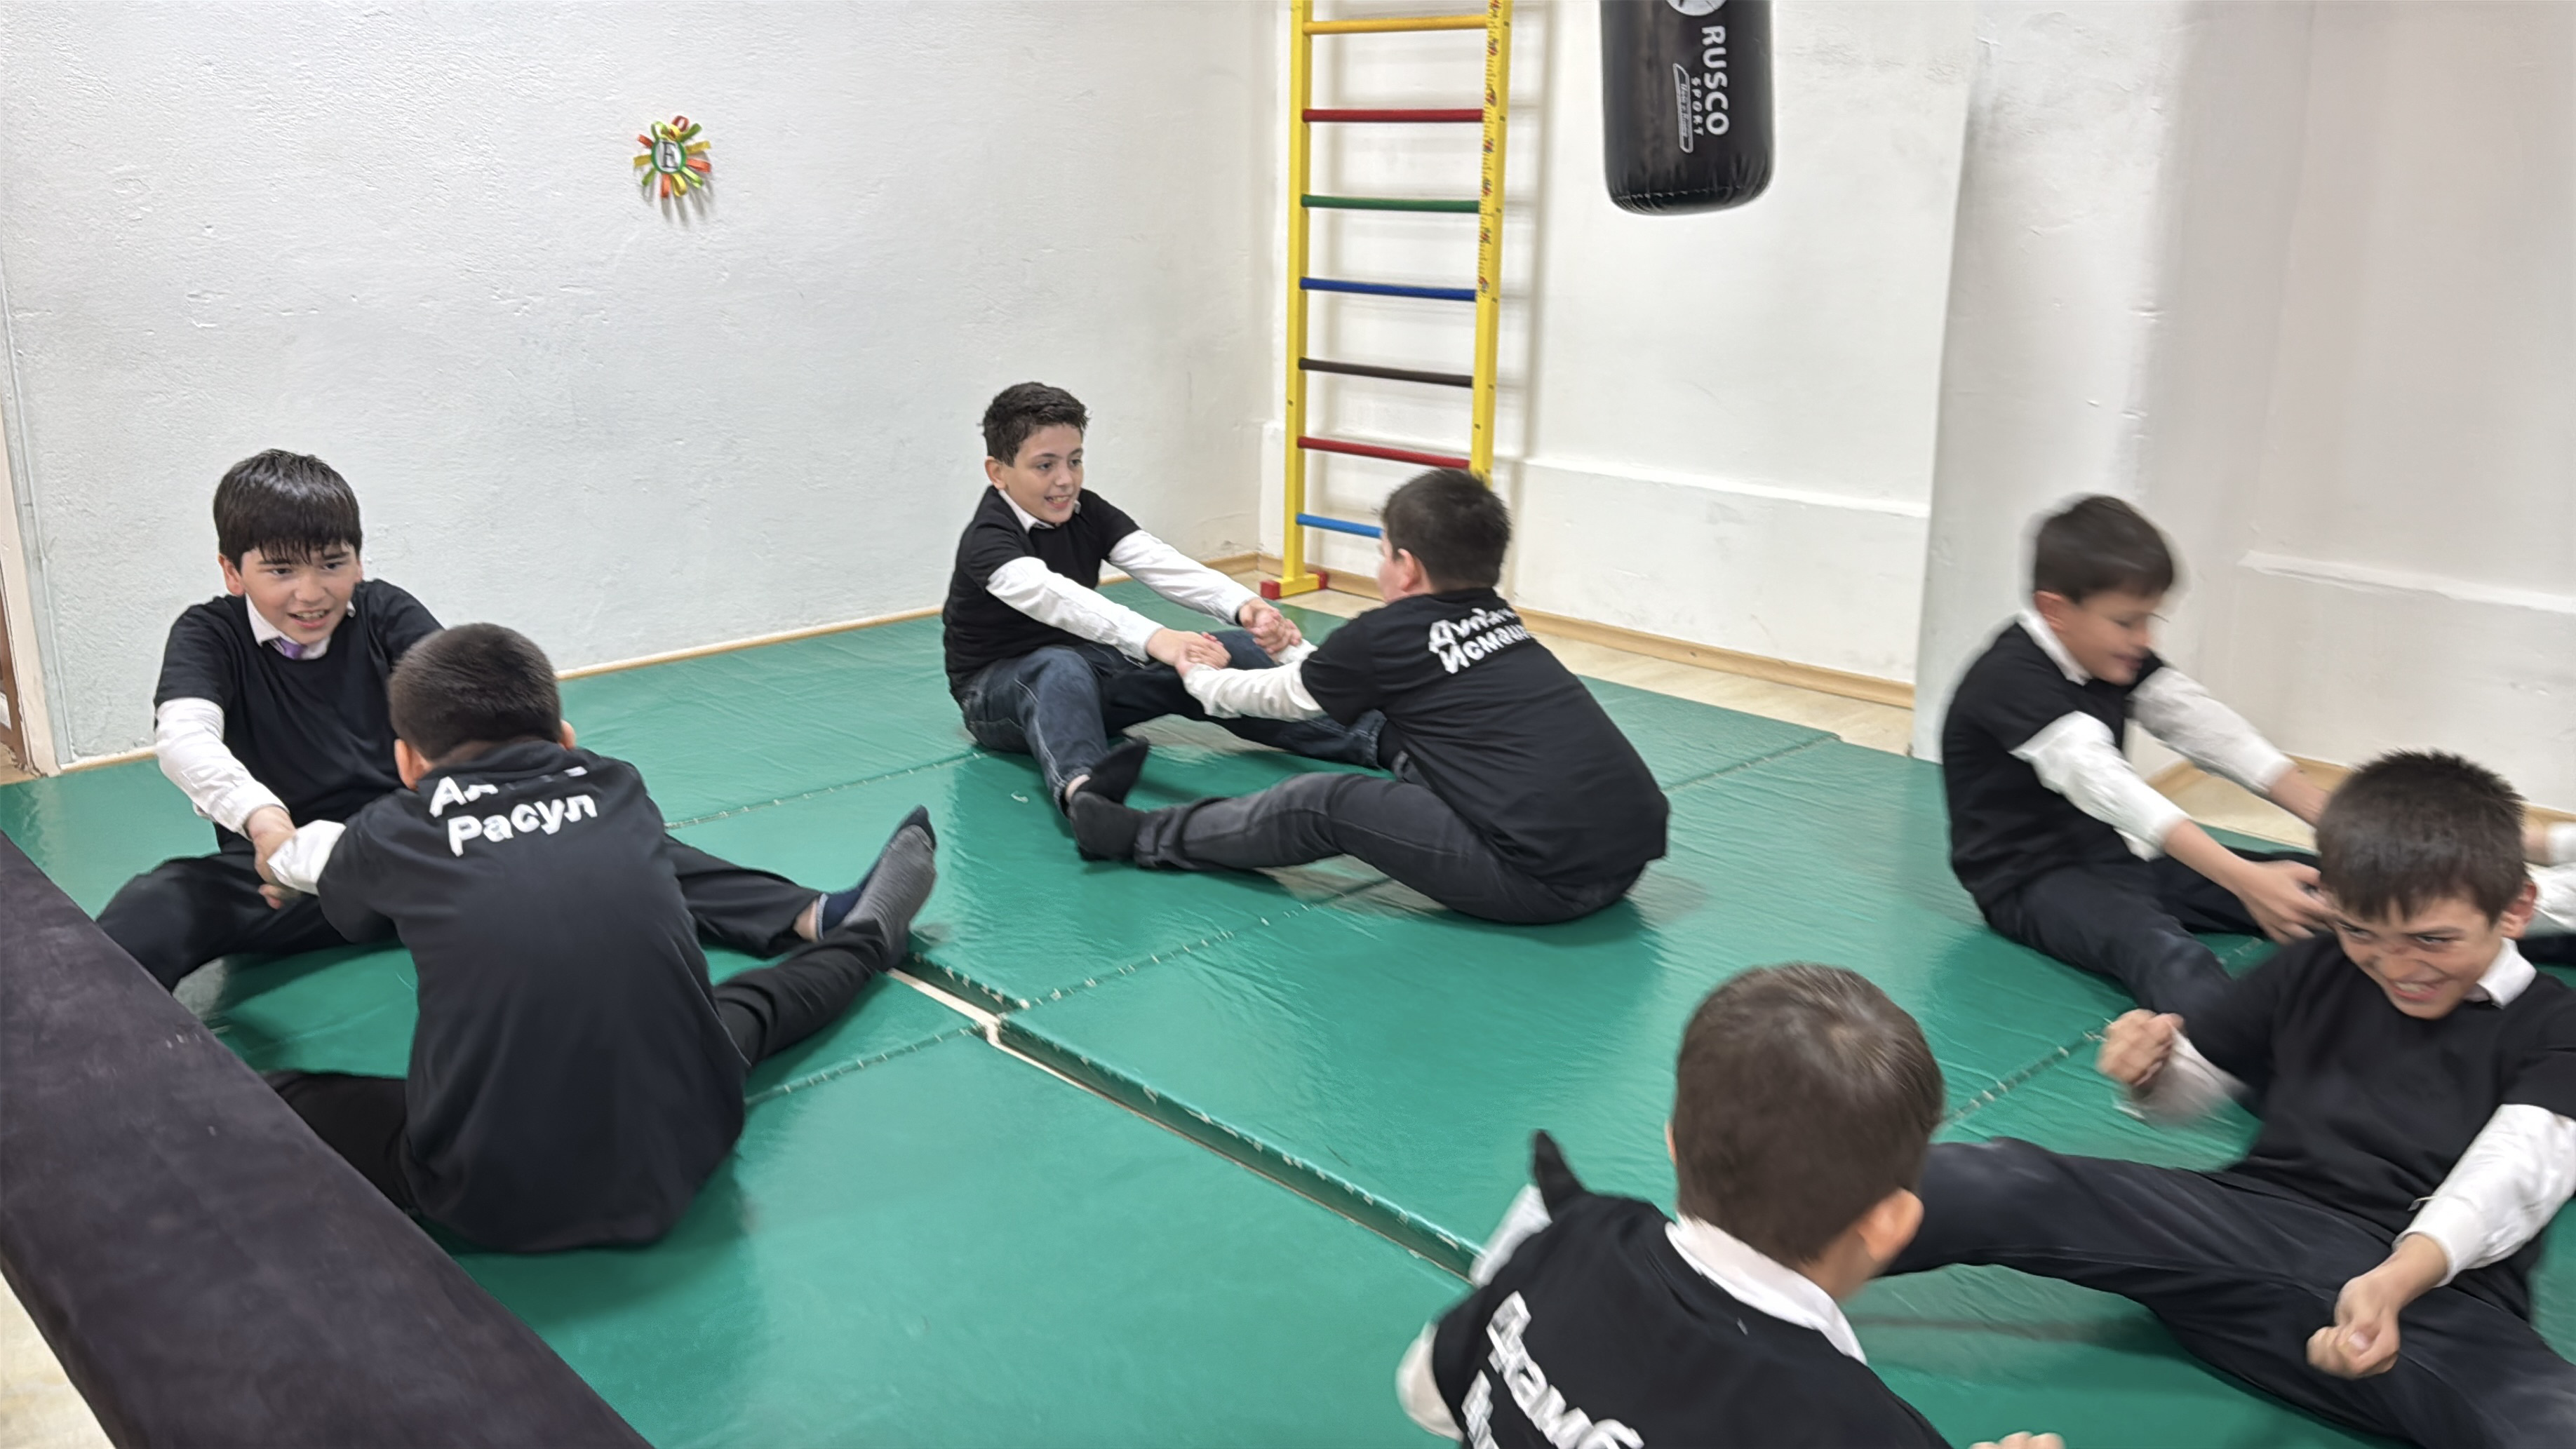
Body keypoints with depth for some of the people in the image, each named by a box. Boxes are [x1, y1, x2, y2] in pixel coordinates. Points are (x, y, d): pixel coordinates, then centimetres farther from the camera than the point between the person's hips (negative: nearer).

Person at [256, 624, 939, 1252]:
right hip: (683, 1156, 4)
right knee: (749, 1005, 33)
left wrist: (281, 854, 49)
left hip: (498, 1200, -3)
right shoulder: (619, 788, 6)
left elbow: (307, 854, 26)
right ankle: (867, 934, 56)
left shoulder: (391, 835, 2)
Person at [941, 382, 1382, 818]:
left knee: (1234, 653, -11)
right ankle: (1081, 789, -72)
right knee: (1060, 668, -43)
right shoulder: (987, 539, -22)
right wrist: (1153, 638, -58)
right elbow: (1053, 596, -42)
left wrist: (1244, 605, -38)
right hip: (998, 686, -6)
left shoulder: (1087, 512, -2)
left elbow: (1159, 562, -18)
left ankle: (1371, 738, -17)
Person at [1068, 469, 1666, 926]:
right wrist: (1300, 653, 49)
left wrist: (1199, 677, 33)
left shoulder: (1385, 636, -3)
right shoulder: (1500, 619, 16)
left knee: (1323, 806, 2)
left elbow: (1280, 696, 16)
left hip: (1549, 881, -7)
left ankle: (1147, 838, 15)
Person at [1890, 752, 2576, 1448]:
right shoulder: (2311, 974, 19)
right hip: (2255, 1227, 2)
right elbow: (2194, 1084, 30)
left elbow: (2507, 1178, -11)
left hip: (2440, 1300, -2)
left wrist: (2395, 1283, -32)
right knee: (1998, 1181, -24)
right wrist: (2151, 1069, 2)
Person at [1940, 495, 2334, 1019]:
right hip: (2031, 878, -9)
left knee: (2315, 884, -1)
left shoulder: (2116, 656, 4)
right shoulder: (2012, 680, -25)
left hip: (2111, 850, 9)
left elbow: (2205, 725, -3)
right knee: (2161, 947, -39)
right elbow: (2105, 786, -37)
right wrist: (2242, 879, -46)